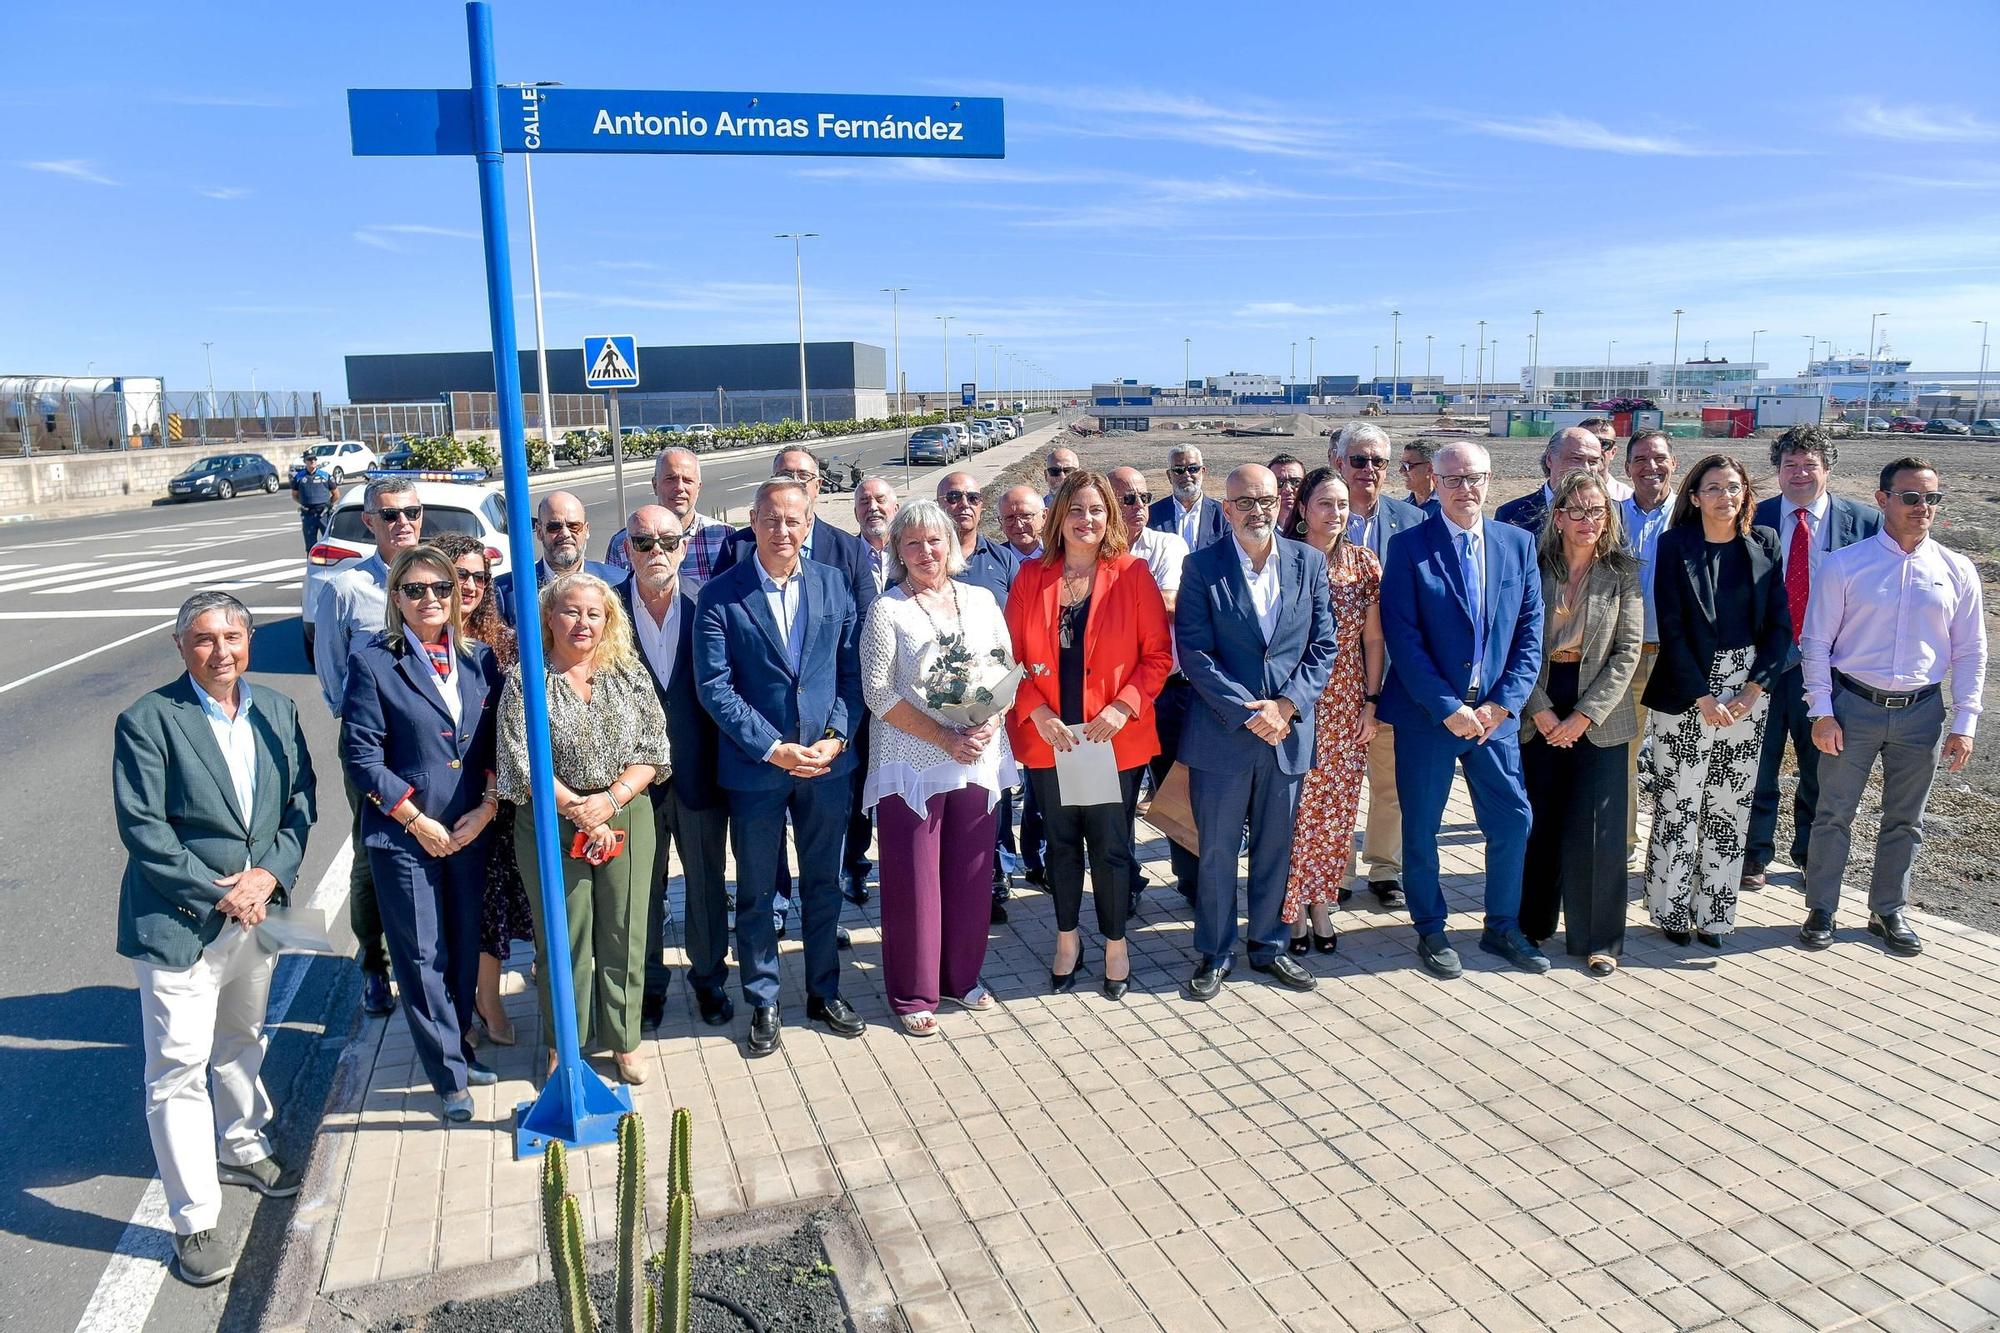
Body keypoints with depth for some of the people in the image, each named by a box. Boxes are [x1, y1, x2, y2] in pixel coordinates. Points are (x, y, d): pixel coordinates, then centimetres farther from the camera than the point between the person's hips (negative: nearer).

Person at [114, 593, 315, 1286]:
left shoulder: (277, 710, 3)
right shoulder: (147, 721, -13)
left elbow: (301, 799, 4)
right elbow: (143, 828, -16)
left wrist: (271, 873, -11)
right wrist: (218, 892, -17)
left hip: (257, 912, 6)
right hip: (178, 923, -5)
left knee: (242, 1041, 25)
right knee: (179, 1070, -1)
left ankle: (241, 1148, 47)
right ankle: (194, 1223, 10)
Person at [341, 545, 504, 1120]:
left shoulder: (480, 658, 5)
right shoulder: (373, 663, -7)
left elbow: (496, 742, 8)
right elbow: (361, 756, -9)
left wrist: (488, 805, -4)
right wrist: (417, 821, -11)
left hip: (471, 830, 4)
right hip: (403, 835, -4)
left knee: (465, 946, 14)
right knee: (421, 955, 5)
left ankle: (458, 1047, 34)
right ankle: (450, 1073, 18)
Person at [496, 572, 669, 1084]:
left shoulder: (629, 672, 3)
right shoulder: (524, 680, -4)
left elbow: (652, 749, -1)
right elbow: (521, 761, -9)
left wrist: (608, 801, -15)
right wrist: (577, 811, -14)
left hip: (627, 819, 2)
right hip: (552, 824, -2)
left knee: (624, 933, 10)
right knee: (563, 937, 9)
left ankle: (624, 1040, 26)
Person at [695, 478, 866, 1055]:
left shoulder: (835, 585, 2)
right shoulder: (721, 595, -8)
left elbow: (851, 671, 3)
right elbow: (714, 686, -11)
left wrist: (836, 739, -10)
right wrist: (773, 748, -16)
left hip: (828, 762, 3)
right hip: (755, 767, -2)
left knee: (824, 884, 16)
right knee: (756, 893, 11)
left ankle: (824, 992, 33)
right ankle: (763, 1003, 27)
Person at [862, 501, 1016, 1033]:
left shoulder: (981, 600, 7)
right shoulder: (887, 610, -4)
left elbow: (1008, 669, 9)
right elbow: (879, 693, -10)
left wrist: (990, 724, -10)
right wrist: (946, 737, -16)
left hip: (977, 762, 4)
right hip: (912, 764, -4)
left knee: (969, 874, 12)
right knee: (913, 881, 2)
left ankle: (961, 977, 30)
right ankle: (914, 994, 17)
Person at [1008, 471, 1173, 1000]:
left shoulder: (1132, 573, -2)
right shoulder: (1032, 577, 3)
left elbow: (1158, 653, -3)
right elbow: (1013, 655, 2)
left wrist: (1124, 707, -15)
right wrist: (1038, 714, -11)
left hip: (1115, 738, -2)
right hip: (1048, 738, 2)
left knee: (1110, 845, 5)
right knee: (1061, 841, 14)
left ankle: (1115, 944, 24)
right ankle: (1067, 939, 32)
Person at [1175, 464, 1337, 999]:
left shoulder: (1309, 563, 4)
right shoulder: (1201, 566, -5)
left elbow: (1323, 646, 3)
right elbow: (1194, 653, -10)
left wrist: (1288, 704, -11)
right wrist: (1247, 713, -16)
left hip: (1287, 729, 3)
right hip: (1221, 731, -2)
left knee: (1275, 848, 15)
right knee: (1217, 850, 7)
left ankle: (1269, 946, 31)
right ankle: (1214, 954, 23)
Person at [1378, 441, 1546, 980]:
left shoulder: (1518, 543, 5)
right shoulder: (1409, 546, -7)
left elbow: (1531, 629, 4)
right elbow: (1402, 636, -11)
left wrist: (1504, 701, -7)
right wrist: (1447, 708, -15)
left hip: (1495, 710, 3)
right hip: (1427, 710, -3)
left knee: (1513, 819, 8)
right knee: (1421, 827, 6)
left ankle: (1502, 927, 27)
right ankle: (1430, 932, 24)